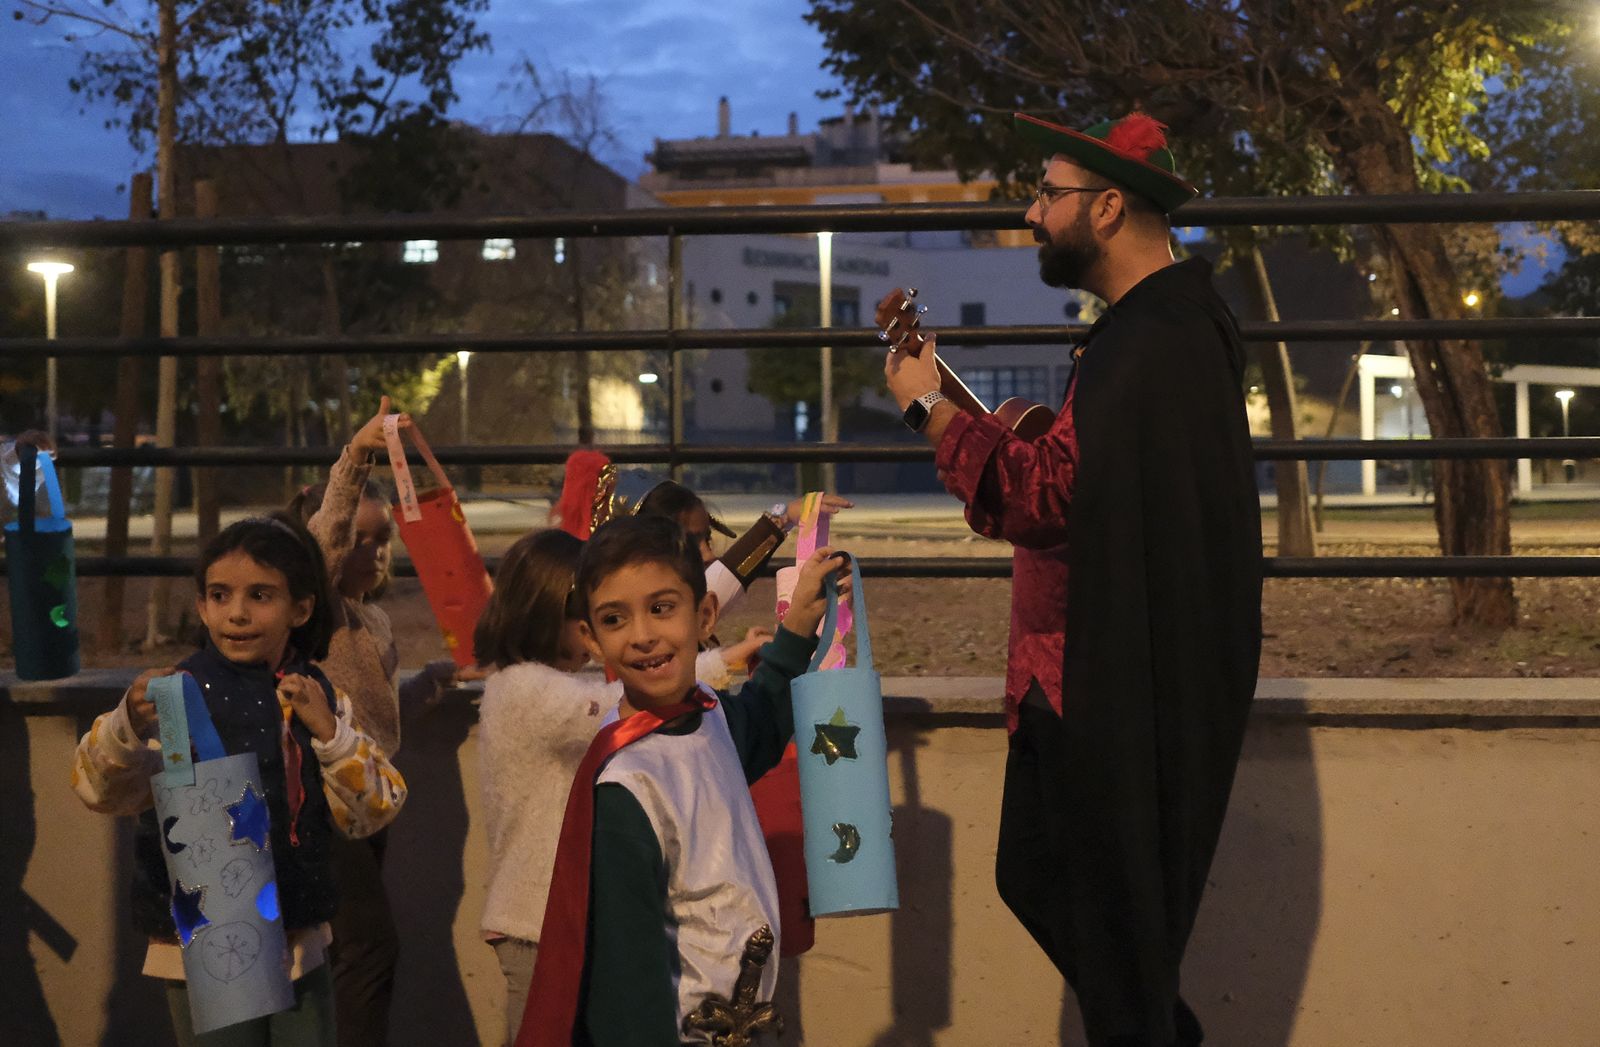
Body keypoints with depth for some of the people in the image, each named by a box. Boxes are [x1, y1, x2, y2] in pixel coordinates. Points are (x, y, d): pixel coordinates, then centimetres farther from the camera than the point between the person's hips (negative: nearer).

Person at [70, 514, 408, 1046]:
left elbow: (372, 812, 0)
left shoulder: (320, 697, 2)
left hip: (301, 947, 4)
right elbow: (100, 788, -23)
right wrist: (130, 726, -43)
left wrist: (328, 732, -15)